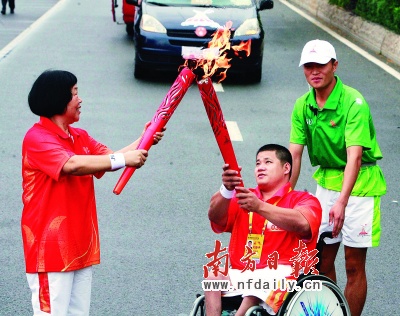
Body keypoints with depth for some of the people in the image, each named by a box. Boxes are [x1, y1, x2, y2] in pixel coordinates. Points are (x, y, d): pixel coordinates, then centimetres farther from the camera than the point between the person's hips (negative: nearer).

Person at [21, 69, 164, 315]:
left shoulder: (80, 137, 13)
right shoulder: (37, 138, -13)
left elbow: (110, 158, 4)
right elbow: (72, 164, -28)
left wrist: (142, 142, -10)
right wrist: (123, 159, -28)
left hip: (81, 244, 8)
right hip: (51, 246, -8)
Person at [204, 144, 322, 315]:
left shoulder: (304, 200, 9)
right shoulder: (243, 197, 21)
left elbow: (302, 224, -16)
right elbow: (215, 217, 1)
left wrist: (259, 207, -28)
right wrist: (227, 190, -21)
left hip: (280, 274, -4)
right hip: (239, 274, 4)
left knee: (256, 288, -34)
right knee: (214, 277, -26)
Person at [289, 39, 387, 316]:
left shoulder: (353, 102, -20)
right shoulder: (303, 105, -1)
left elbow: (354, 155, -29)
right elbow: (294, 153, -2)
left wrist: (342, 202, -38)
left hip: (359, 183, -5)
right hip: (326, 179, 5)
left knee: (354, 265, -2)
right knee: (323, 259, 9)